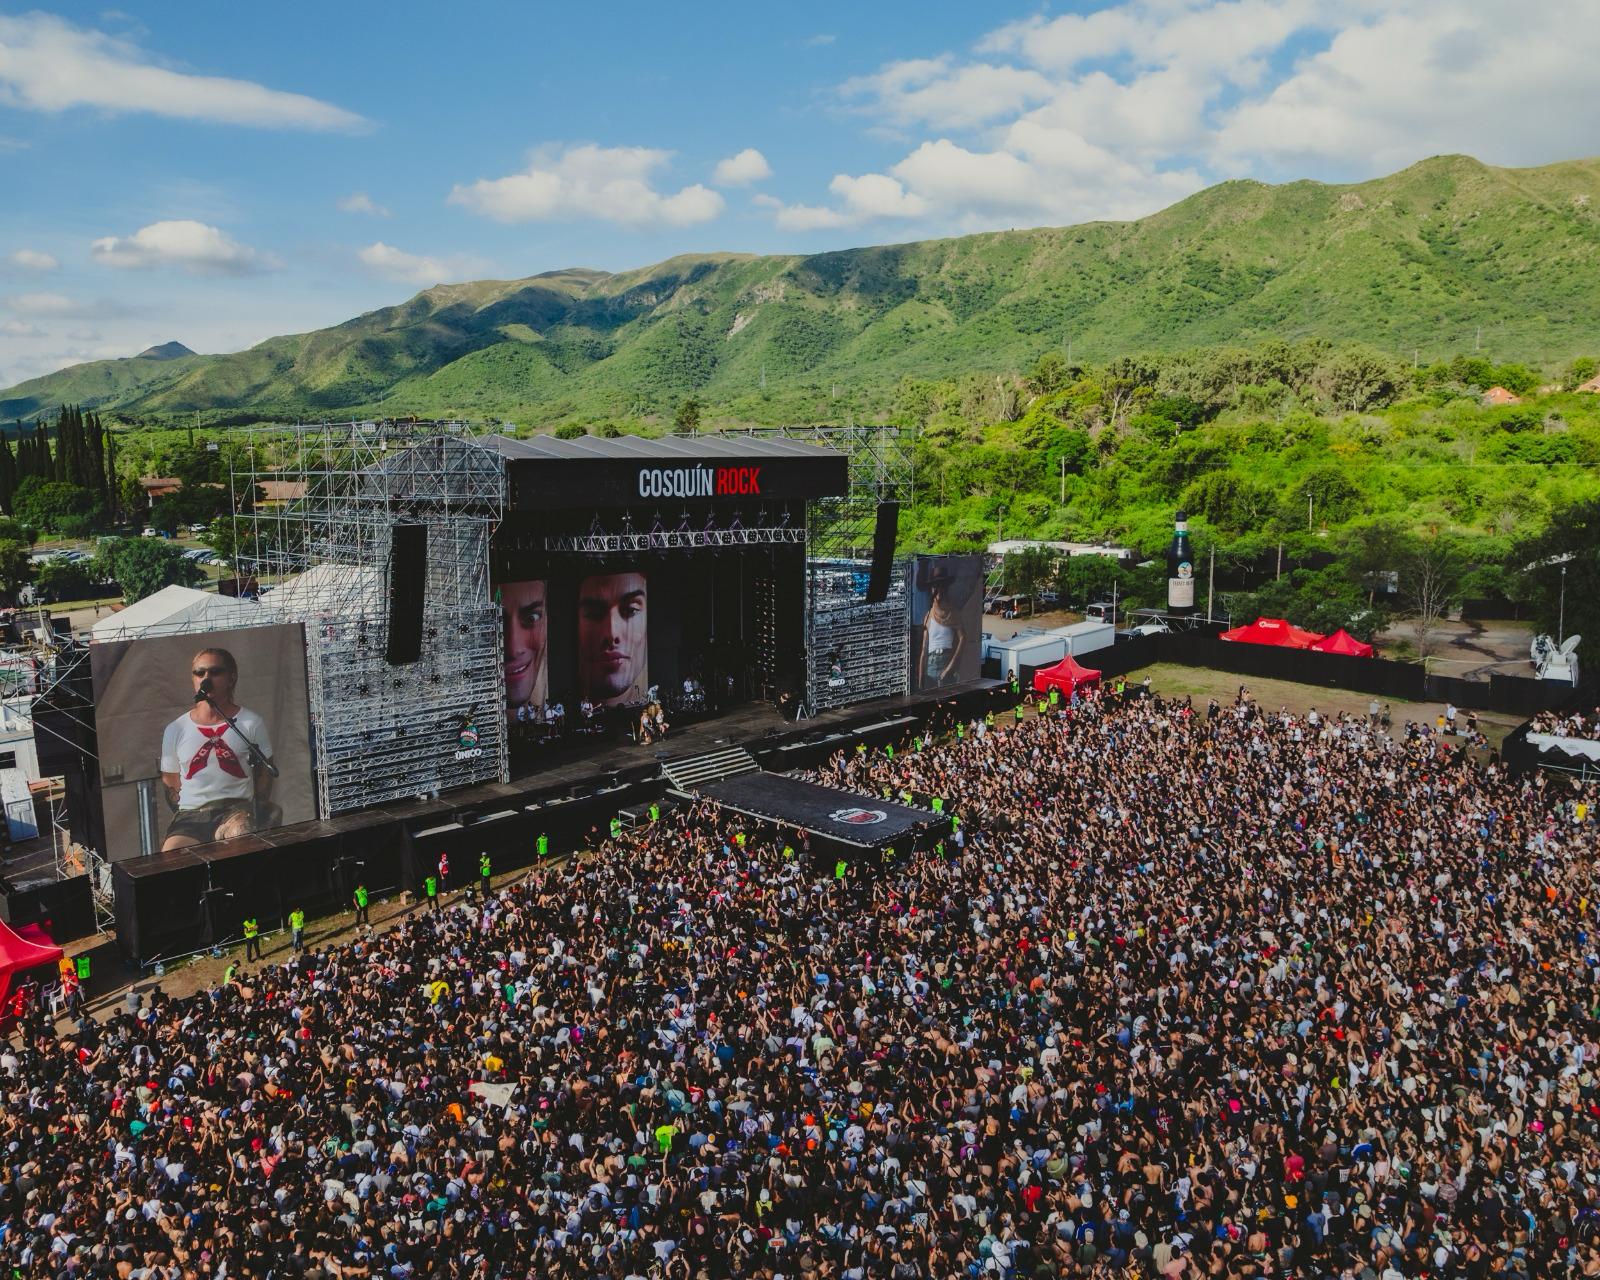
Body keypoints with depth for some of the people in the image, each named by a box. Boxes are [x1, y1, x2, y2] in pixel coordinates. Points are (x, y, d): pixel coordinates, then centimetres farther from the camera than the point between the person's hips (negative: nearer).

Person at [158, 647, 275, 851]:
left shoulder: (252, 723, 6)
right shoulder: (175, 730, 12)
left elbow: (264, 774, 13)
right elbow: (171, 784, 20)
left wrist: (257, 810, 3)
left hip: (236, 806, -2)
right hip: (189, 814, 2)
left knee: (240, 834, -37)